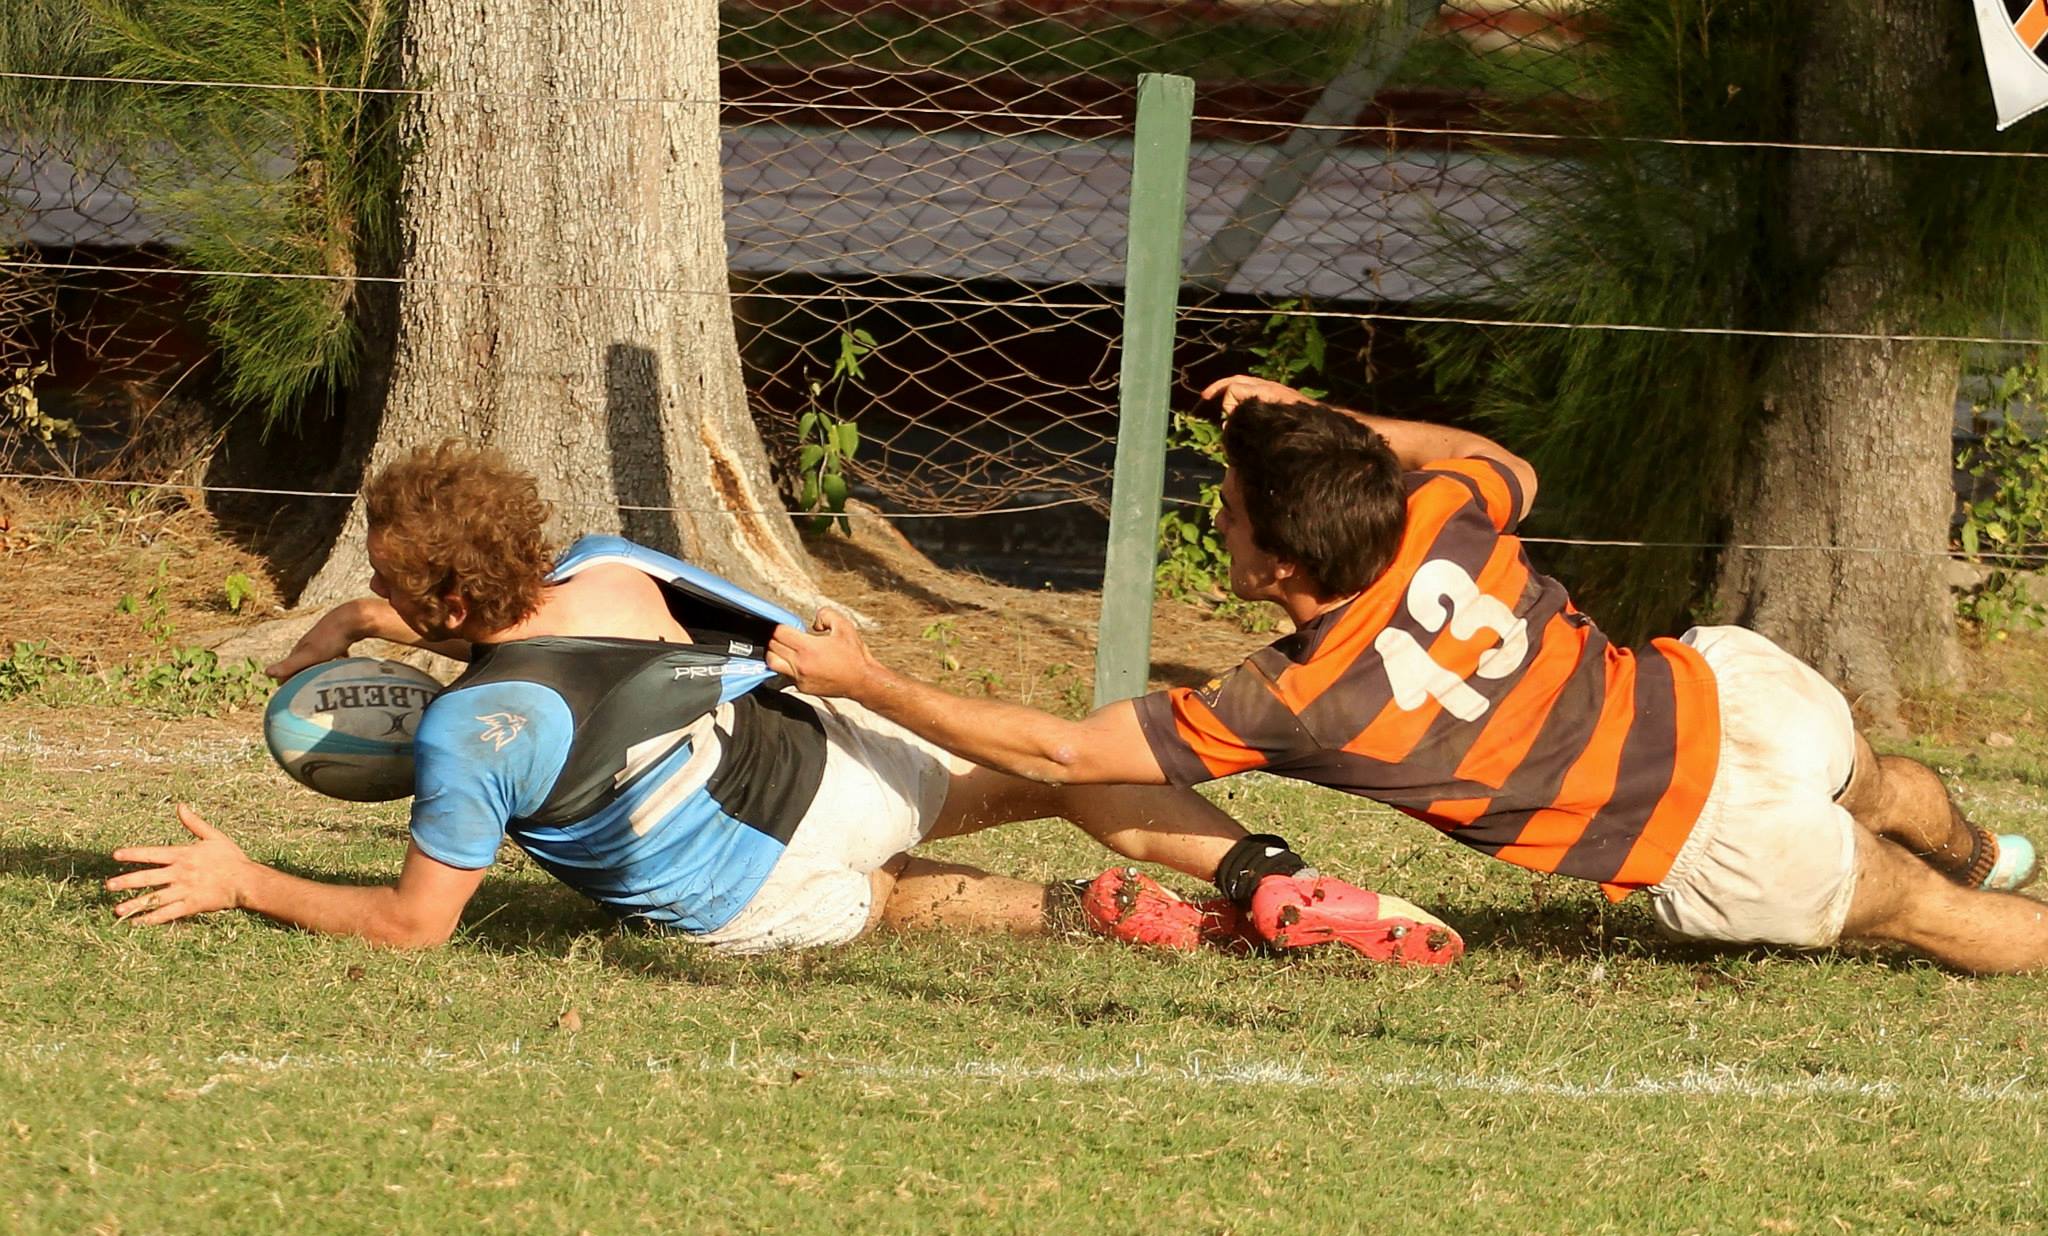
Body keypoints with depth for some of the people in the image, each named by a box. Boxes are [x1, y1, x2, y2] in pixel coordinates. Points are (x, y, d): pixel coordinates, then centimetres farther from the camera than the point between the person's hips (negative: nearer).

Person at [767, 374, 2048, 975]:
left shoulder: (1301, 707, -26)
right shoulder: (1447, 518, -14)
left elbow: (1058, 751, -21)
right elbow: (1512, 464, 14)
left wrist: (865, 681, -15)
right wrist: (1319, 417, 6)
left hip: (1720, 850, -6)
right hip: (1730, 682, 6)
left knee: (1913, 912, 17)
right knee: (1874, 790, 37)